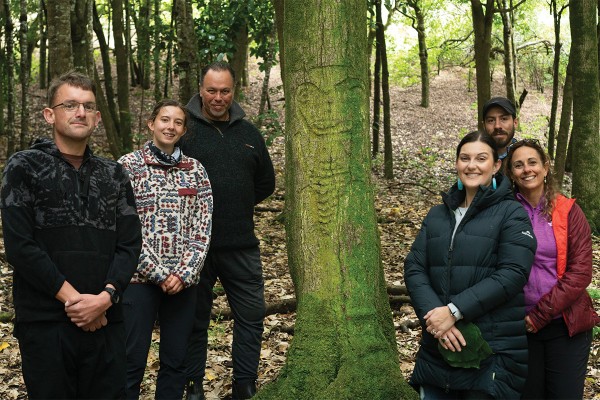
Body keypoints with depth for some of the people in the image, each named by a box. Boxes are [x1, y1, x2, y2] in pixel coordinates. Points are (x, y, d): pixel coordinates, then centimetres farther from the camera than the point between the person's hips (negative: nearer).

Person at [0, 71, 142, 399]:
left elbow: (130, 243, 5)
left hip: (106, 320, 4)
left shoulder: (113, 175, 13)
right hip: (45, 322, -3)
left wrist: (106, 297, -11)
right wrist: (72, 298, -13)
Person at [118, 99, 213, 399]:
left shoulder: (195, 169, 8)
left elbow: (202, 227, 4)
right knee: (132, 362, 1)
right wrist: (159, 273, -12)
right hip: (141, 277, -3)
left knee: (175, 361, 9)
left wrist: (184, 273, -8)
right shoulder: (129, 165, -2)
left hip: (184, 279, 3)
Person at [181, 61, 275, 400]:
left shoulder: (249, 133, 10)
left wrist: (238, 207, 11)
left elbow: (266, 183, 19)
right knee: (196, 318, 9)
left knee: (252, 314, 7)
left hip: (242, 245, 4)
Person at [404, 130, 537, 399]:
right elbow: (414, 268, 4)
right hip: (437, 348, 4)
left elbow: (513, 274, -14)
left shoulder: (511, 213, -2)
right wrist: (433, 314, -15)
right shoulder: (437, 215, 13)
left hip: (494, 349, -4)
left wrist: (454, 311, -20)